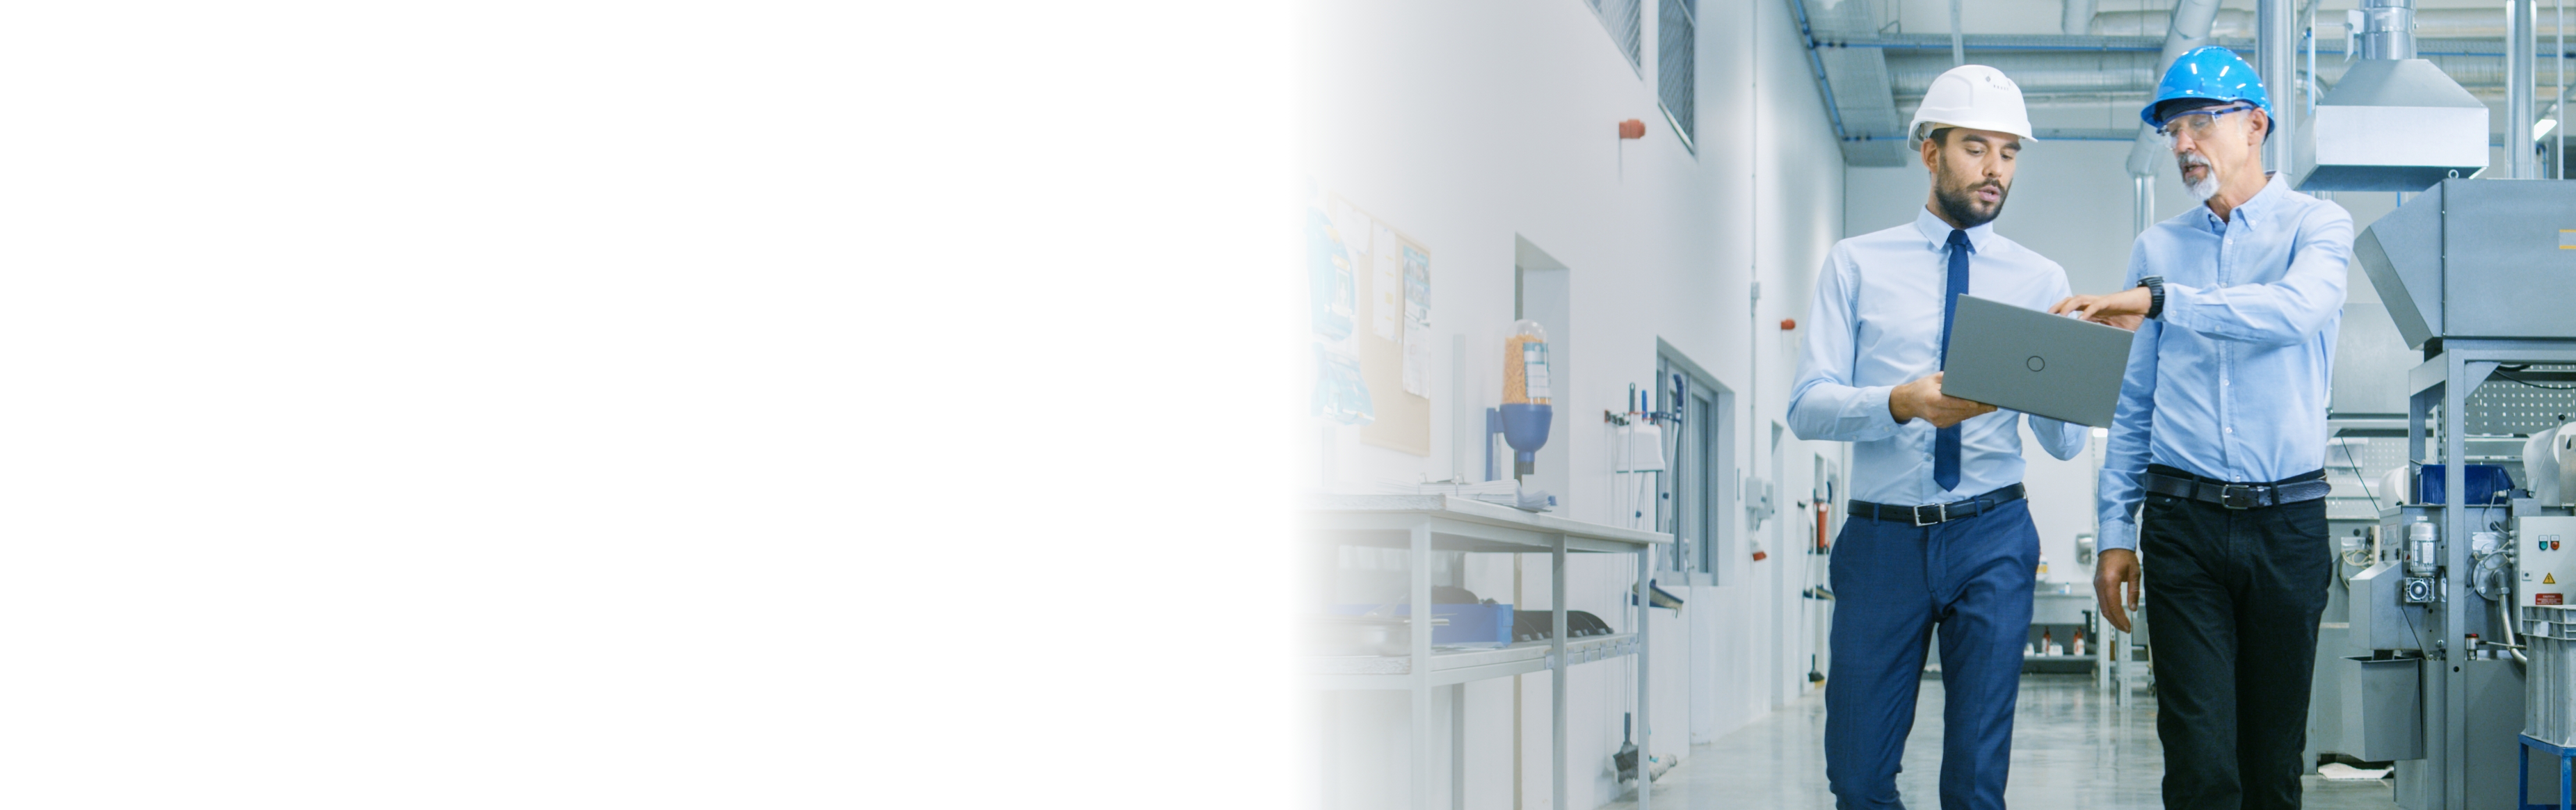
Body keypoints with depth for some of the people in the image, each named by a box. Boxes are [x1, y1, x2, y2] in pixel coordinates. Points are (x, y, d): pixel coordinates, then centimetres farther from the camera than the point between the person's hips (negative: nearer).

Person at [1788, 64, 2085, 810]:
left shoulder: (2040, 279, 8)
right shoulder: (1857, 265, 6)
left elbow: (2066, 443, 3)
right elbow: (1807, 406, -4)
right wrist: (1902, 402, -23)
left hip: (1992, 536, 1)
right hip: (1883, 534, -1)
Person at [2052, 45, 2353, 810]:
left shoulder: (2316, 224, 2)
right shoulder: (2157, 247, 12)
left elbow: (2298, 309, -22)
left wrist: (2160, 302, -31)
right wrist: (2116, 532, 8)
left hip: (2287, 518, -1)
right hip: (2183, 519, 2)